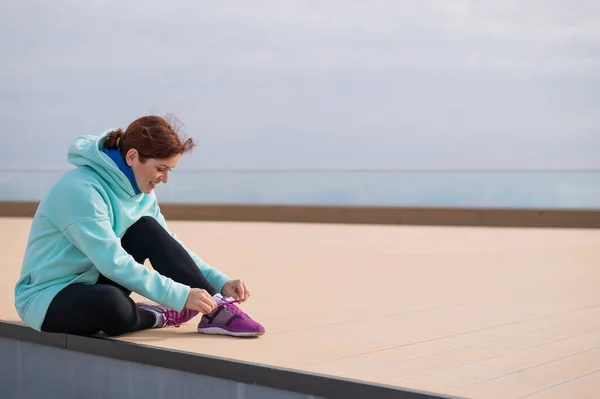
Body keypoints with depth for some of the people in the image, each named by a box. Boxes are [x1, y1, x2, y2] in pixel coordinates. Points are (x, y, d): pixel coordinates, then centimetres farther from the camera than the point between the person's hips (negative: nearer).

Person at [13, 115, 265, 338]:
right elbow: (114, 263, -31)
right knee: (110, 302, -40)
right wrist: (181, 296, -30)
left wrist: (220, 282, -7)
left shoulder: (139, 190, -1)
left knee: (149, 230, -10)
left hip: (93, 282, 8)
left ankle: (216, 310, -12)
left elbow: (169, 246, 5)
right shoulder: (81, 190, -26)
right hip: (47, 298, -8)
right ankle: (159, 316, -8)